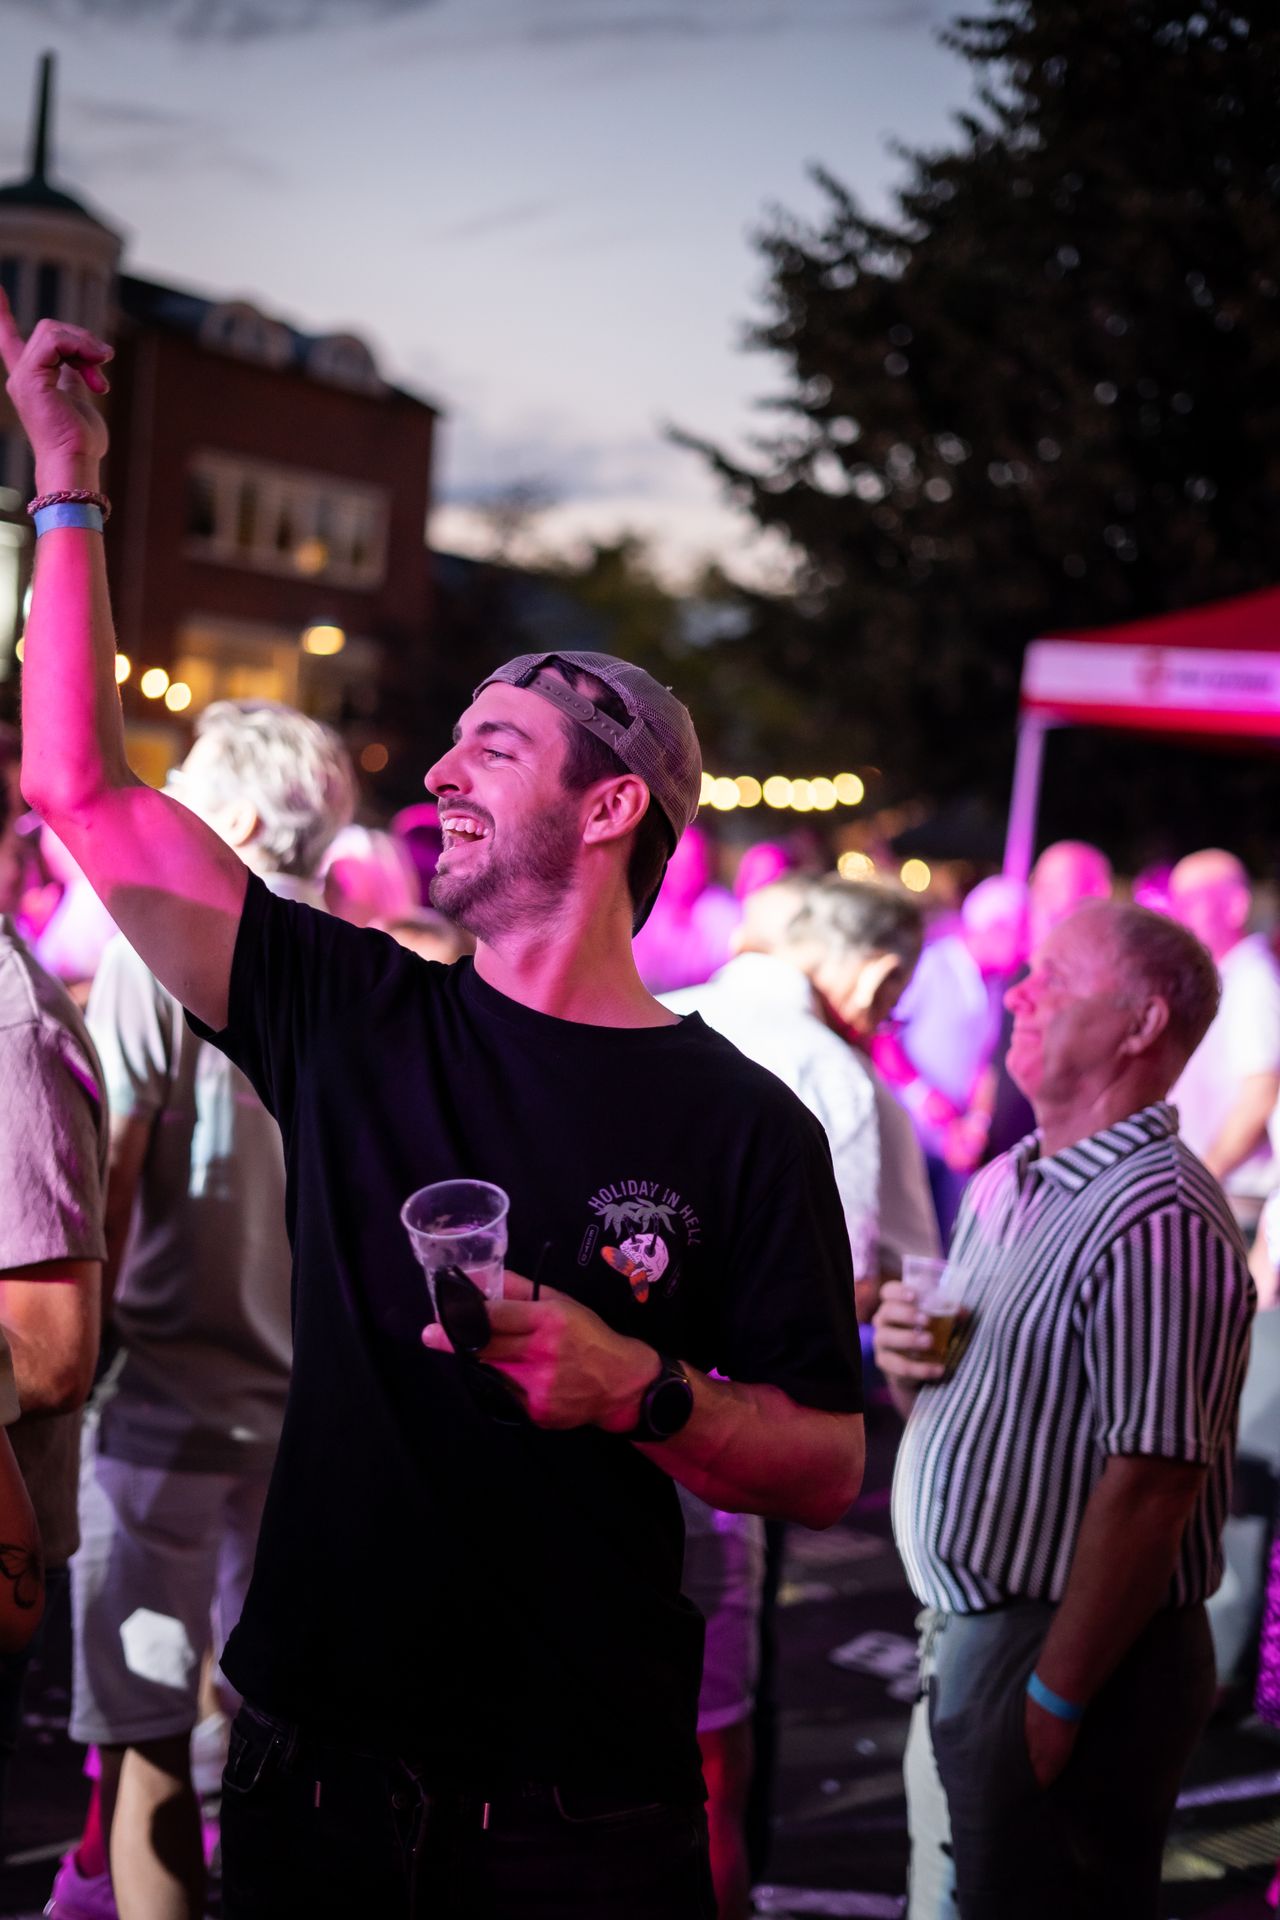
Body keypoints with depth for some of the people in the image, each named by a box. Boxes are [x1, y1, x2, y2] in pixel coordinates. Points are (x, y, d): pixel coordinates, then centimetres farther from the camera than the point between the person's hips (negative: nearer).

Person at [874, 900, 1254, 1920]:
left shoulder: (1158, 1222, -20)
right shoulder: (1005, 1186, 10)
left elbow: (1149, 1488, -24)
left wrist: (1057, 1696, -21)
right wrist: (905, 1359, -2)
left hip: (1082, 1646, -9)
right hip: (966, 1631, 9)